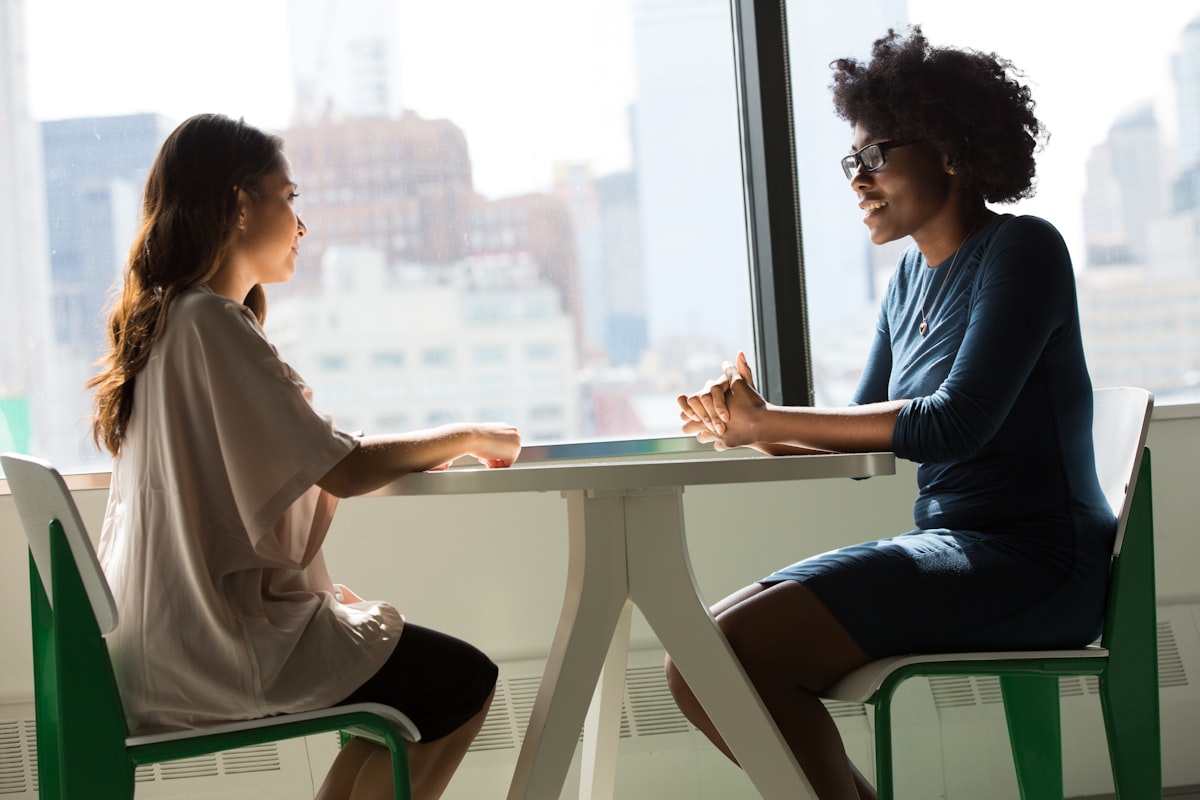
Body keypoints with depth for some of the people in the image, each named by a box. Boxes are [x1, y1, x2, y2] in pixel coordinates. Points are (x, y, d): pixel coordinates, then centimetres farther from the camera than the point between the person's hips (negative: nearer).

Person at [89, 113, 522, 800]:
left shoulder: (163, 317, 12)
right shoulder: (212, 323, -18)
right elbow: (341, 471, -20)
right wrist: (466, 437, -6)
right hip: (213, 646, -10)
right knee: (465, 682, -2)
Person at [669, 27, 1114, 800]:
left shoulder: (1022, 251, -8)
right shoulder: (915, 273, 16)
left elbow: (957, 422, -19)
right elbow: (863, 433, 14)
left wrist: (768, 420, -15)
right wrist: (752, 427, -7)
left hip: (1033, 563, -8)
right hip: (952, 548, 8)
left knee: (732, 652, -23)